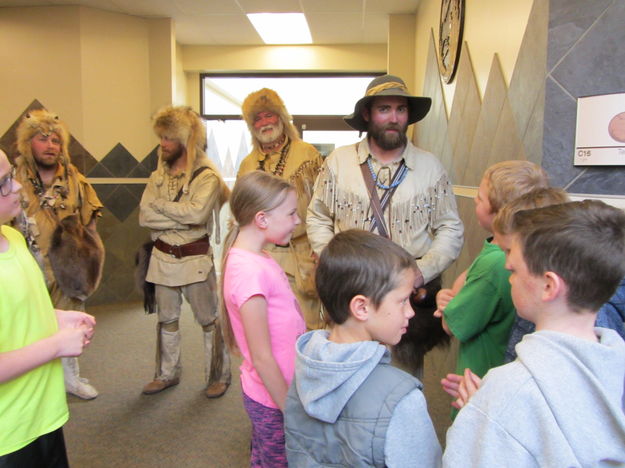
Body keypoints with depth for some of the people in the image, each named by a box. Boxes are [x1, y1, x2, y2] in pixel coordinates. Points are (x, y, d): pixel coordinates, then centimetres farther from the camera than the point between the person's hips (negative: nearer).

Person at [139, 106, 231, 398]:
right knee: (166, 319, 16)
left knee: (208, 319, 6)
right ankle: (167, 374, 33)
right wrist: (183, 219, -16)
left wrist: (159, 204, -13)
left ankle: (219, 375, 22)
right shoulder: (158, 175, 7)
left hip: (196, 258, -5)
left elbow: (197, 211, -27)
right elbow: (144, 217, -5)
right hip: (163, 257, 5)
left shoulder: (207, 176, -9)